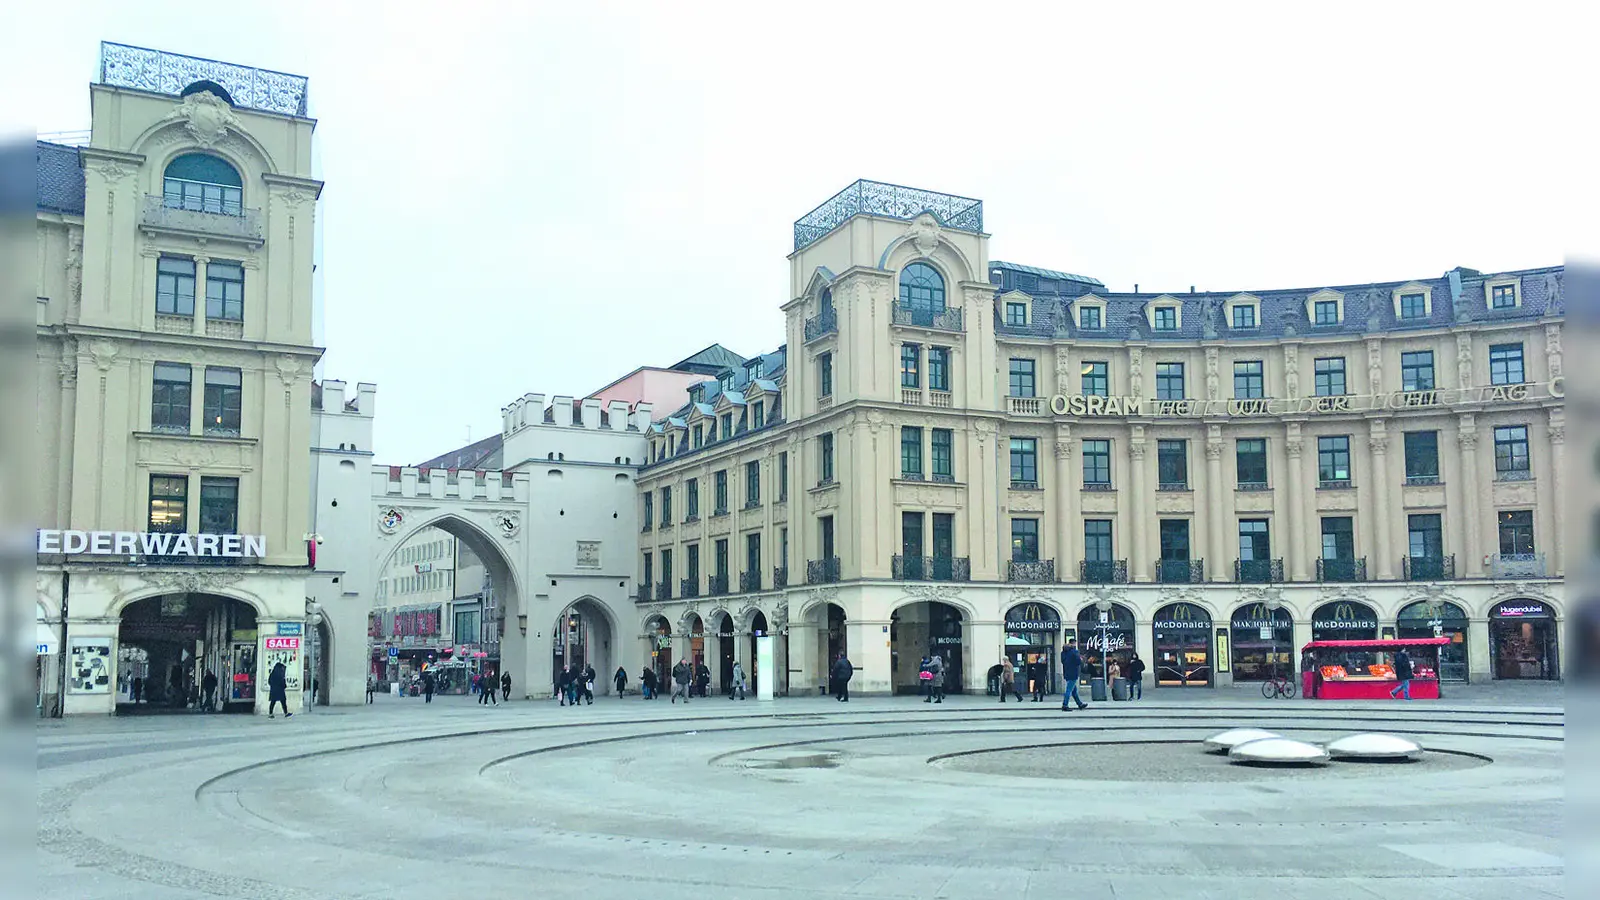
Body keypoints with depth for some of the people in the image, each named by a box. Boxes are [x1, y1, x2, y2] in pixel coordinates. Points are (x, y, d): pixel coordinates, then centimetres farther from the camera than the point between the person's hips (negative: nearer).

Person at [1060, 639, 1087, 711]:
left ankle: (1080, 704, 27)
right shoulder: (1074, 651, -15)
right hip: (1073, 674, -8)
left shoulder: (1064, 652, 9)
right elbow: (1079, 662, -18)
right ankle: (1065, 705, -7)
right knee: (1069, 690, -6)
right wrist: (1081, 659, 6)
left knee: (1074, 689, 17)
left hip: (1066, 673, 9)